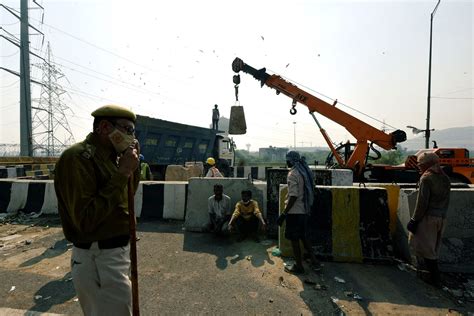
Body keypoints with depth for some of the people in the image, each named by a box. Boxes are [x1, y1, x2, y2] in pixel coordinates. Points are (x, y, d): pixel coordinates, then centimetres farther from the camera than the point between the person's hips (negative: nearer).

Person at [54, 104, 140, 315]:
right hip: (98, 260, -9)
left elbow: (127, 195, 13)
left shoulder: (109, 156, 4)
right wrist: (121, 173, -28)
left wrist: (132, 164, -2)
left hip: (118, 252, 9)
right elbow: (86, 220, -29)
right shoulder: (77, 157, -22)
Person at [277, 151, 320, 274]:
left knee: (294, 239, 7)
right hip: (304, 210, 9)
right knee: (303, 236, 22)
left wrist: (283, 214, -21)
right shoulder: (305, 171, 8)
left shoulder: (293, 174, -18)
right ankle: (314, 261, 27)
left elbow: (293, 196, -24)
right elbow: (309, 192, 13)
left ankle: (299, 267, 20)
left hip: (295, 212, -8)